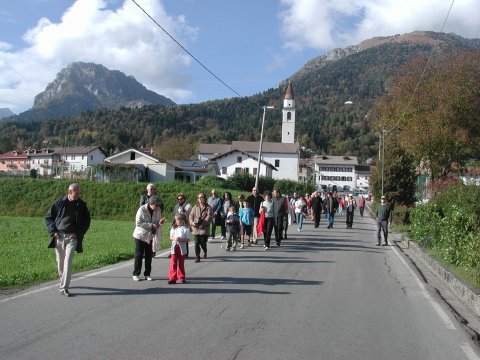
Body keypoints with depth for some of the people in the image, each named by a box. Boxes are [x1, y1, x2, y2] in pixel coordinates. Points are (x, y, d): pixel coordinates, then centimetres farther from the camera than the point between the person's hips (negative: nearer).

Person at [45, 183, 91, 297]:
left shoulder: (81, 205, 2)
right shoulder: (59, 203, 1)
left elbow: (86, 222, 8)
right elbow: (48, 217, 8)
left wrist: (78, 233, -4)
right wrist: (53, 231, -4)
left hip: (72, 237, -1)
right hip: (59, 236, 1)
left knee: (68, 261, -10)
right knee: (60, 261, 11)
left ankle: (64, 287, -10)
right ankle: (62, 281, 32)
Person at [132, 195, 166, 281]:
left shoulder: (158, 210, -4)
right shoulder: (142, 209, -18)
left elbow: (157, 223, 3)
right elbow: (138, 223, -21)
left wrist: (160, 222, -21)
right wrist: (151, 225, -28)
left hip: (150, 236, 5)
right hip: (140, 235, -4)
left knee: (149, 256, 8)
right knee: (139, 255, 1)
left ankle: (147, 274, 17)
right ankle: (136, 274, 12)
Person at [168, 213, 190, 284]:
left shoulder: (185, 229, -5)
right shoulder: (173, 228, 7)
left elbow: (187, 239, -8)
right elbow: (170, 237, 6)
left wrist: (181, 239, -23)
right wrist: (174, 238, -15)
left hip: (182, 248, -2)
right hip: (174, 247, 2)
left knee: (181, 263, 10)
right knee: (173, 263, -1)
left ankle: (181, 277, 22)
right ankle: (172, 278, 3)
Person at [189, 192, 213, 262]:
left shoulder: (208, 207, 0)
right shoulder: (195, 207, 12)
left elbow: (209, 217, -10)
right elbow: (191, 215, 9)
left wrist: (202, 222, -19)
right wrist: (192, 222, -11)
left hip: (204, 228, -3)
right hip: (195, 228, 3)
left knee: (203, 243, 1)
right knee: (197, 243, -1)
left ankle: (205, 252, 33)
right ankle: (197, 257, 7)